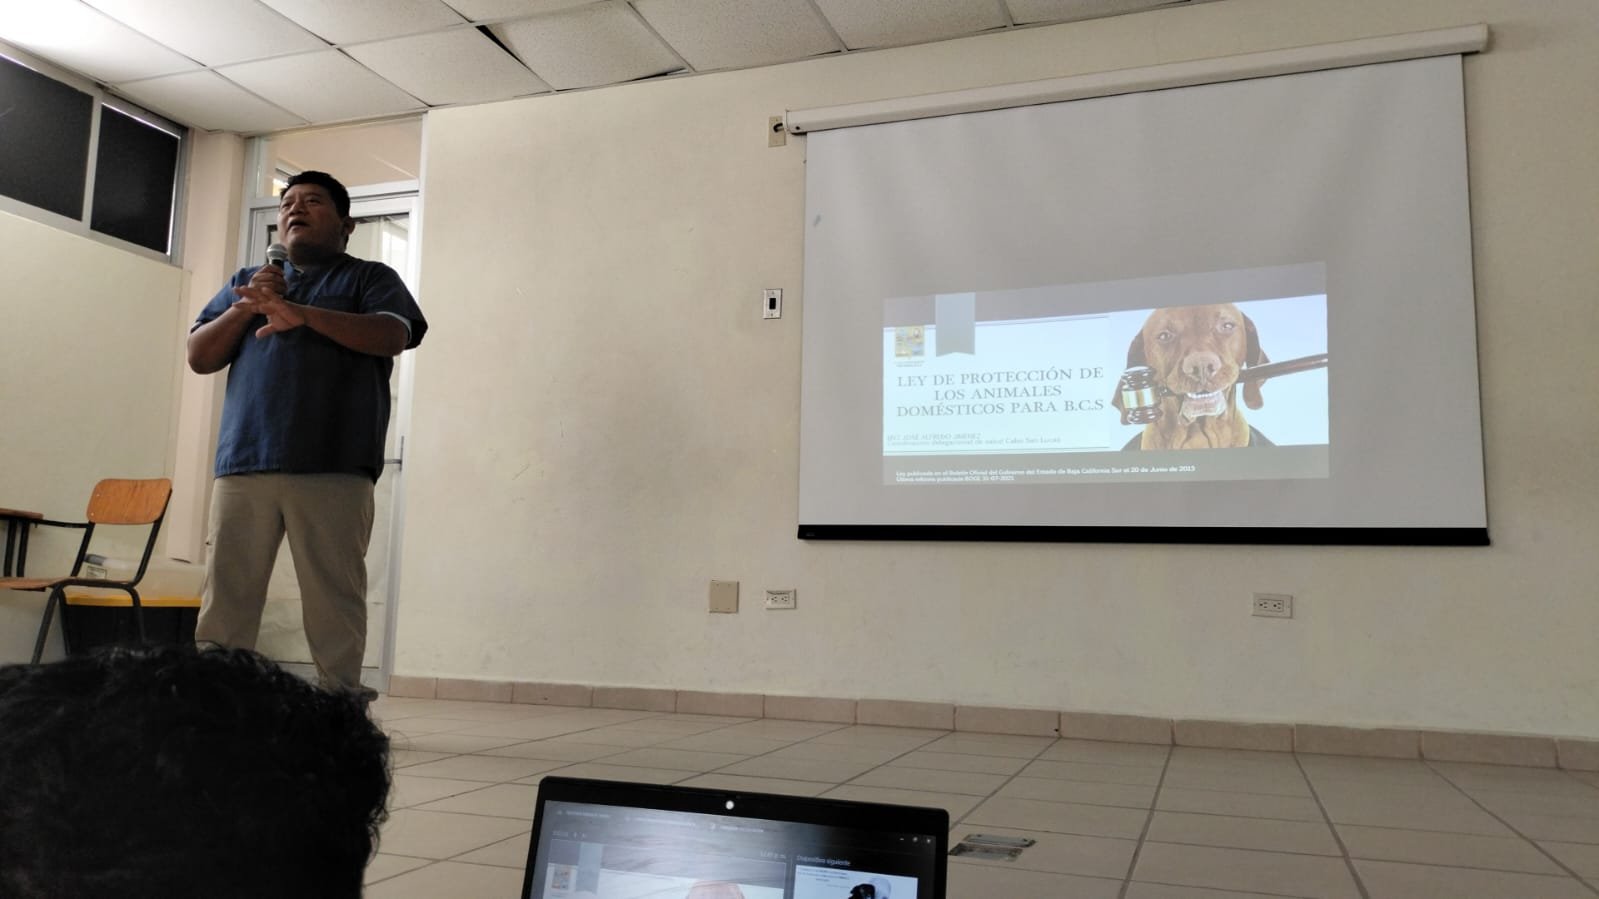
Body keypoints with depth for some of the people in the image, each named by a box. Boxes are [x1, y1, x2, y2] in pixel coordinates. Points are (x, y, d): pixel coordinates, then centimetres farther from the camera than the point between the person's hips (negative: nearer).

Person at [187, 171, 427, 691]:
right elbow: (200, 357, 19)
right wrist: (245, 308, 1)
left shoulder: (368, 279, 13)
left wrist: (302, 313, -19)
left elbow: (393, 336, -7)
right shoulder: (246, 282, 27)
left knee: (334, 606, -5)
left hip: (333, 471, -4)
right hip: (242, 466, 4)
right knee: (223, 603, 0)